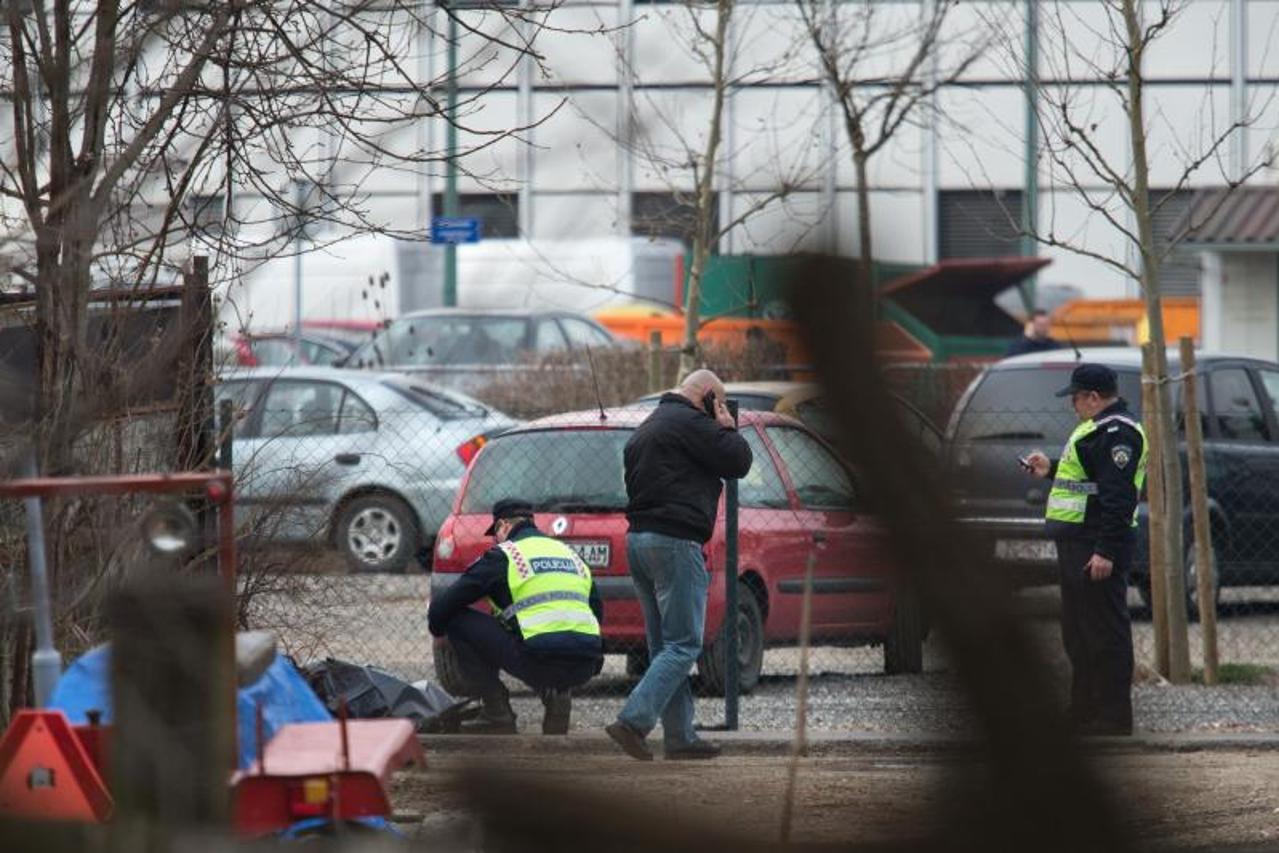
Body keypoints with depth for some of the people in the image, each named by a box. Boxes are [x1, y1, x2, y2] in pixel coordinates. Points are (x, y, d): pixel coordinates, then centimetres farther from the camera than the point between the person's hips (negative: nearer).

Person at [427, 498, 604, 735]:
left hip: (539, 661, -6)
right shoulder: (571, 554, 24)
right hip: (583, 669, 6)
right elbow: (598, 611, 29)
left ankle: (497, 715, 7)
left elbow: (446, 605, 9)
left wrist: (438, 630, 30)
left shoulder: (503, 555, 7)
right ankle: (557, 695, 11)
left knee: (459, 622, 8)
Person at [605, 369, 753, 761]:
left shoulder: (645, 430, 22)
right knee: (684, 644, -9)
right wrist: (726, 426, 5)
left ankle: (680, 736, 10)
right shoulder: (689, 422, -9)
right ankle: (633, 721, -20)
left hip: (638, 538, 10)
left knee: (665, 645, 11)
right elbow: (738, 461, -10)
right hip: (674, 541, -10)